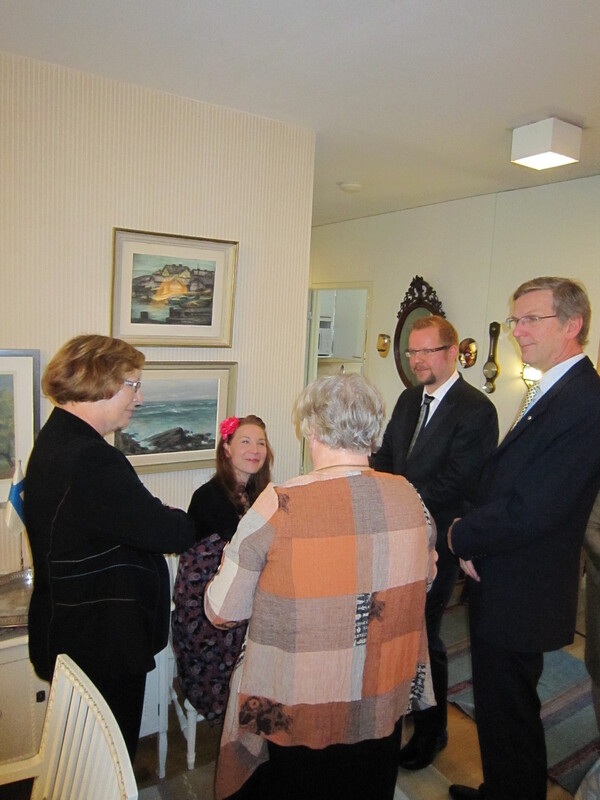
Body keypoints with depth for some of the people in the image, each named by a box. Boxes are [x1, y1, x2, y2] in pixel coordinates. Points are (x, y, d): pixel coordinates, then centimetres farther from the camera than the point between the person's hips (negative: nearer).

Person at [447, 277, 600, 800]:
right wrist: (474, 537, -5)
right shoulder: (549, 392, 9)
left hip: (520, 597, -9)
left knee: (508, 713, 11)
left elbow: (530, 513, -28)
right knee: (497, 705, 25)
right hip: (500, 587, 9)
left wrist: (462, 537, -12)